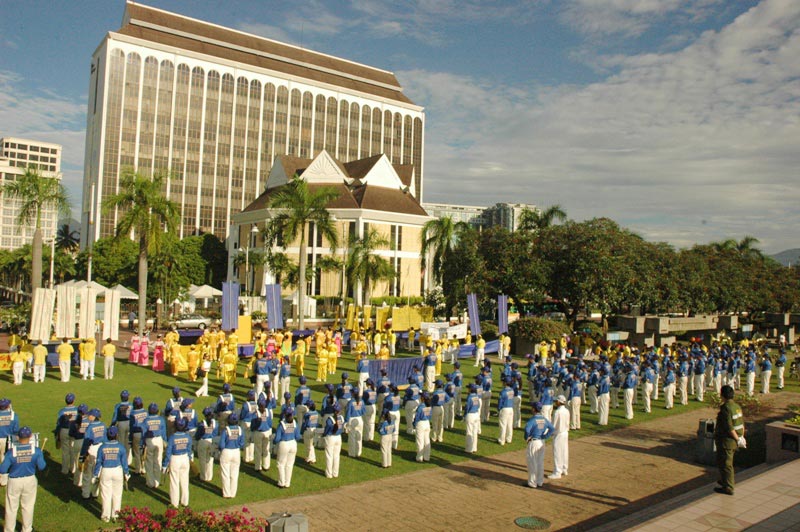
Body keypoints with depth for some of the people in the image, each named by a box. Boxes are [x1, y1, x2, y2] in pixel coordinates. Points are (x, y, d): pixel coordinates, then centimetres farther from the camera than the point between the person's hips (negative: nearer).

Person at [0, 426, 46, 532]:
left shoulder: (11, 452, -18)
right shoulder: (36, 450, -15)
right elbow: (41, 467, -9)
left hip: (14, 482, -1)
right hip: (30, 480, 1)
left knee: (11, 508, 15)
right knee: (28, 506, 18)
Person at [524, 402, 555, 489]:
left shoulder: (532, 419, -18)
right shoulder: (544, 419, 3)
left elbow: (527, 429, -33)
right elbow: (552, 428, -1)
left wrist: (526, 438, -16)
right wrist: (544, 437, 2)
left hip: (533, 442, -7)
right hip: (542, 442, 7)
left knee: (532, 463, 2)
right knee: (540, 462, 15)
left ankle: (532, 483, 8)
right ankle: (540, 482, 23)